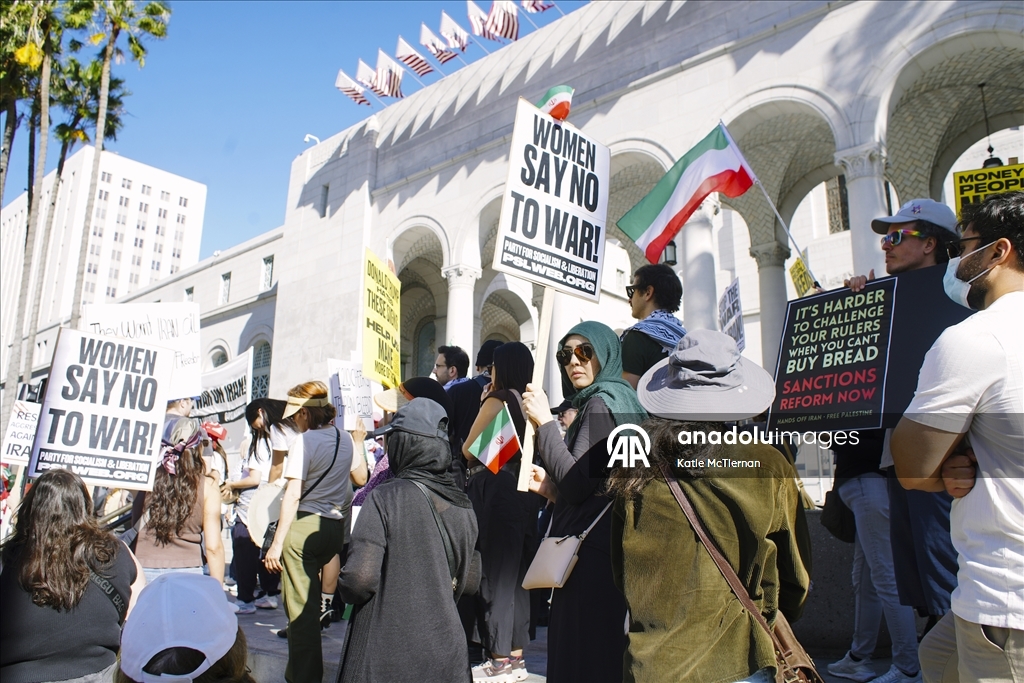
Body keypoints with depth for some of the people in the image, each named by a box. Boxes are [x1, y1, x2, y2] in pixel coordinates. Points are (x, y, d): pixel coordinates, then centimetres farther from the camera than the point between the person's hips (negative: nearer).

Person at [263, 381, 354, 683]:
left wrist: (277, 544, -14)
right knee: (311, 599, 20)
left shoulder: (304, 441, -13)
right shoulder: (345, 439, 8)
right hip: (336, 527, 7)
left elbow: (292, 495, -17)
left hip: (304, 525, -7)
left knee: (300, 606, 2)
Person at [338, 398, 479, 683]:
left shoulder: (384, 498, -16)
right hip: (446, 652, 5)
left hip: (387, 652, -4)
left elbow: (359, 578, -20)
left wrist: (348, 594, 1)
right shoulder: (463, 507, 0)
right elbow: (469, 583, 9)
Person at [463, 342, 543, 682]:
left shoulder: (498, 399, -10)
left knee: (495, 575, 0)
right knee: (516, 575, 13)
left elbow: (469, 450, -9)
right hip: (524, 491, 8)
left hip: (497, 490, -8)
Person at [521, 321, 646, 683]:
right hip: (606, 548, 10)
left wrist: (544, 422, -18)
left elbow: (578, 483, -20)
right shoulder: (620, 400, 16)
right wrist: (553, 487, 12)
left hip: (589, 555, -10)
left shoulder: (601, 403, -11)